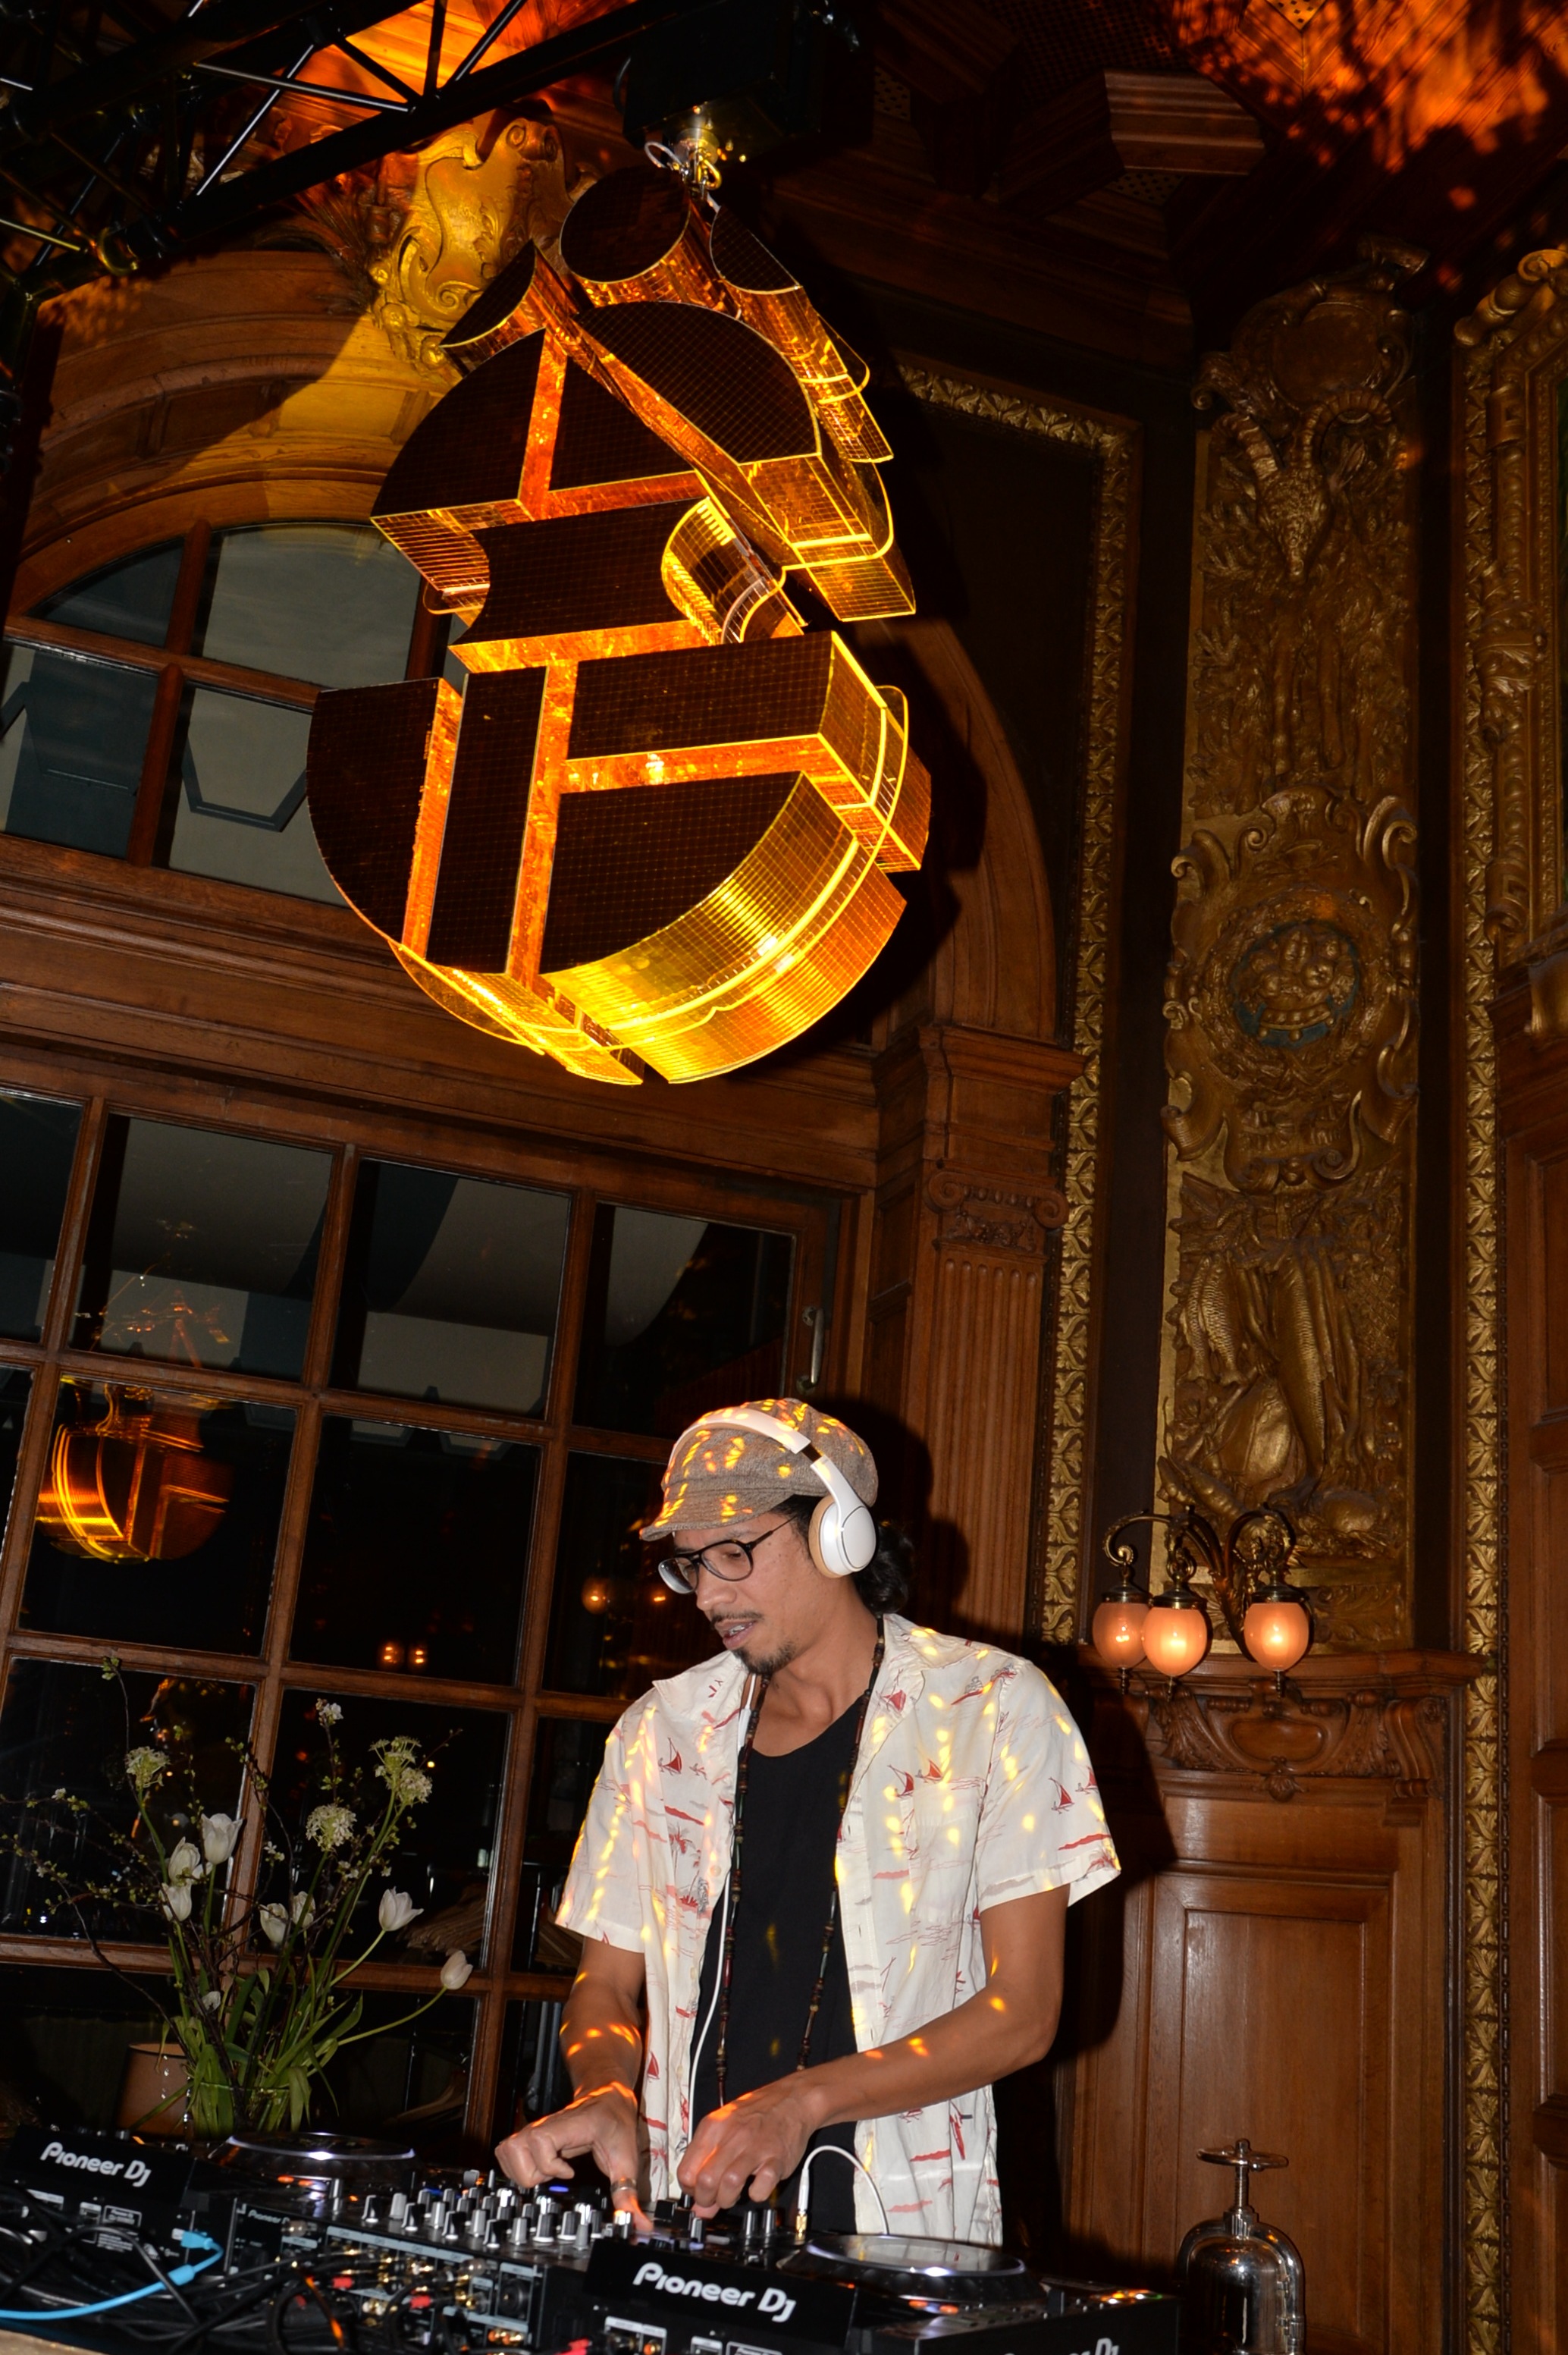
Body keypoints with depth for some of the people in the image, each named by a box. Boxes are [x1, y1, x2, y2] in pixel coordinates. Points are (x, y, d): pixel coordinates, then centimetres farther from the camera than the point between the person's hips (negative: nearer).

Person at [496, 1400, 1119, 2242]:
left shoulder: (993, 1708, 0)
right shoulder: (661, 1730, 11)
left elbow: (1022, 2010, -3)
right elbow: (607, 1986, 17)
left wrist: (804, 2101, -14)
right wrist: (604, 2091, -6)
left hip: (903, 2236, -2)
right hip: (686, 2227, 3)